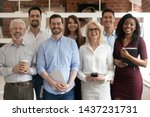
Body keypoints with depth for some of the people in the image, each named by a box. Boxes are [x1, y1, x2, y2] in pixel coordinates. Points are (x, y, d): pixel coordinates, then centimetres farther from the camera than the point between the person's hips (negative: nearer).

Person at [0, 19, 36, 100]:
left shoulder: (30, 49, 5)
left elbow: (37, 69, 3)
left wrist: (29, 70, -16)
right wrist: (13, 69, -17)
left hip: (27, 88, 1)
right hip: (10, 88, 0)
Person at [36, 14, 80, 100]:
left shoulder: (72, 43, 3)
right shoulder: (44, 45, 3)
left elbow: (76, 65, 1)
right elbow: (40, 67, -1)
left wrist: (69, 84, -11)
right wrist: (53, 83, -13)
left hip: (68, 90, 0)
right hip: (49, 90, 0)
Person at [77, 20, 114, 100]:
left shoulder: (107, 48, 3)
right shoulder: (82, 48, 6)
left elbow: (111, 68, 5)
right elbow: (78, 68, 7)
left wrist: (105, 78, -11)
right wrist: (84, 77, -10)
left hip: (103, 85, 0)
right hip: (87, 86, 1)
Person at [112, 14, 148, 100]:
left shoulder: (139, 40, -8)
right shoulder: (118, 40, 5)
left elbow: (145, 63, -12)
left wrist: (128, 56, -23)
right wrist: (116, 61, -6)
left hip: (133, 78, -3)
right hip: (118, 78, 3)